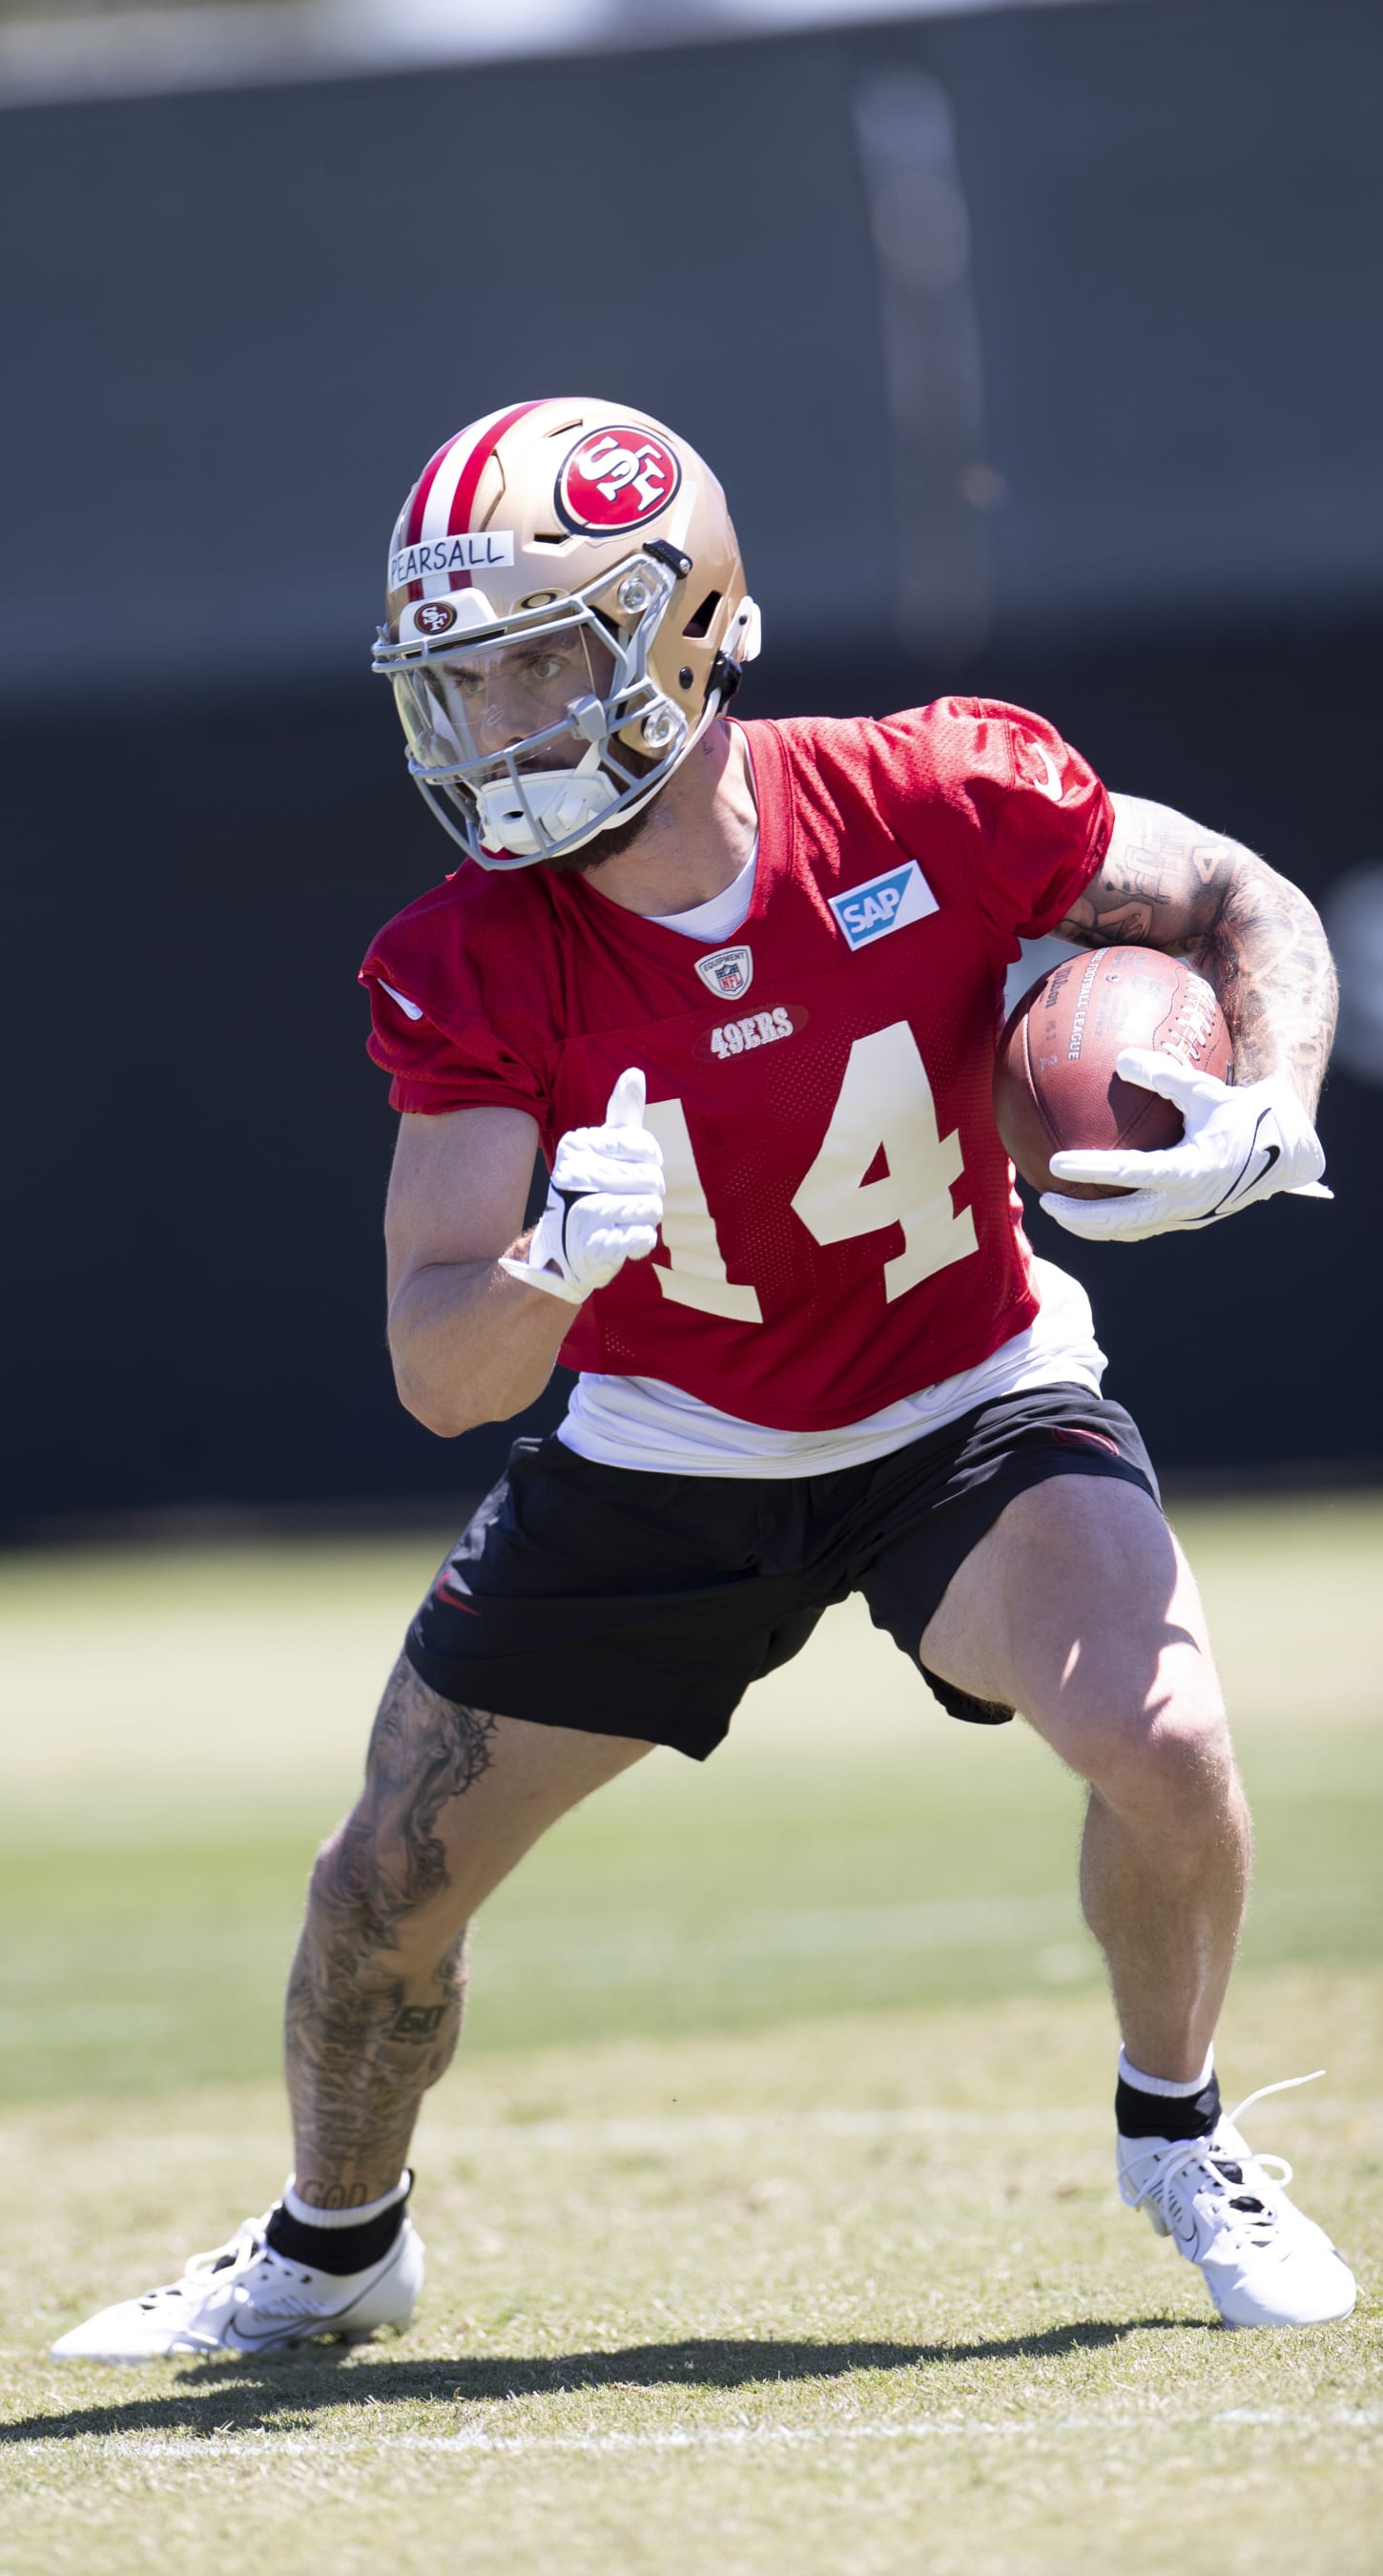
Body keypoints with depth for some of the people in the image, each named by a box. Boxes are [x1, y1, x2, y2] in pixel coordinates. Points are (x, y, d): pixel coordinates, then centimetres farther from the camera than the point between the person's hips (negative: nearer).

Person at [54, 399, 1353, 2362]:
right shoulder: (473, 975, -20)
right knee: (388, 1887, 5)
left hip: (970, 1405, -2)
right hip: (663, 1452, 2)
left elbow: (1248, 908, -6)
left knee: (1157, 1734, -29)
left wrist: (1265, 1116, -26)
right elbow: (440, 1376, -23)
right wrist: (551, 1273, -45)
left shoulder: (935, 804, -23)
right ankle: (332, 2247, 37)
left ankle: (1178, 2140, 2)